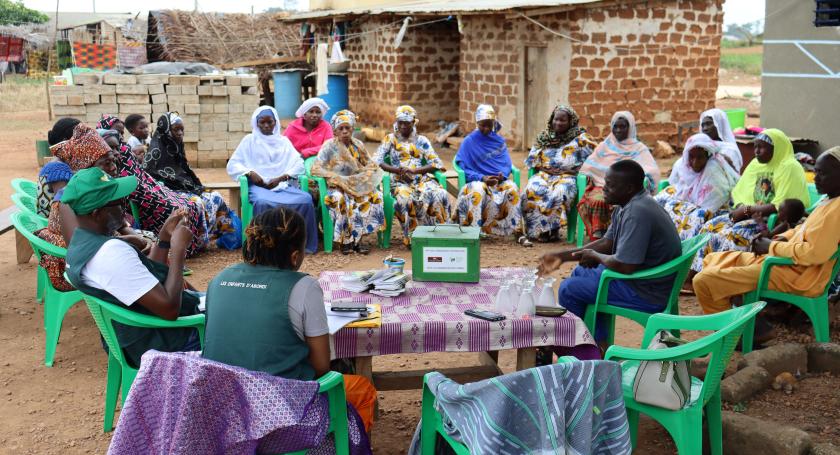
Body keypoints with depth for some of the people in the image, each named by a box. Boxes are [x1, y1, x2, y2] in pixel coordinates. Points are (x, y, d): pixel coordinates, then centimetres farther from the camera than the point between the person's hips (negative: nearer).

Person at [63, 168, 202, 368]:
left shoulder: (80, 244, 3)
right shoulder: (111, 252, -30)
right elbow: (169, 308, -30)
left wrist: (164, 238, 2)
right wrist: (178, 249, -20)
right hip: (168, 345, -10)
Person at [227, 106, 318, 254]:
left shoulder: (283, 141, 20)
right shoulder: (250, 140, 16)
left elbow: (299, 164, 7)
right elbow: (232, 165, 9)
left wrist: (280, 178, -9)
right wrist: (250, 173, -11)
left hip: (283, 185, 2)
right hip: (259, 185, -2)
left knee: (306, 199, -28)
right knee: (262, 202, -39)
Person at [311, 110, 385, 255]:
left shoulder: (358, 145, 10)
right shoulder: (329, 146, -3)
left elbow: (371, 164, 17)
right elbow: (315, 169, -13)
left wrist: (363, 176, -6)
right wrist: (339, 179, -21)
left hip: (357, 186, 4)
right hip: (337, 187, -4)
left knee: (374, 197, -26)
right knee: (339, 199, -38)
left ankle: (359, 237, -21)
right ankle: (346, 239, -24)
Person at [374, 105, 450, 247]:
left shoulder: (421, 140, 17)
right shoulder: (390, 139, 14)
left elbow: (437, 163, 6)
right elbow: (376, 161, 2)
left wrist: (414, 170, -11)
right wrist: (398, 170, -13)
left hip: (422, 179, 2)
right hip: (400, 182, -2)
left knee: (440, 195, -31)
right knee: (405, 199, -38)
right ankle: (411, 237, -25)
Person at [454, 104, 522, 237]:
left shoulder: (499, 140, 13)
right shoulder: (469, 142, 3)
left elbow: (507, 164, 10)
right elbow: (464, 168, -3)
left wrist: (503, 175, -14)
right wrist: (482, 178, -17)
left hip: (500, 180, 2)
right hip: (478, 180, -2)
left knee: (512, 189, -31)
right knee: (477, 191, -38)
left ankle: (517, 230, -27)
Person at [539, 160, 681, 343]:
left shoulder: (637, 213, -27)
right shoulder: (628, 205, 5)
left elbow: (625, 265, -29)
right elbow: (607, 243, 14)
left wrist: (596, 256, -9)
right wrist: (562, 256, 8)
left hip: (646, 293, -11)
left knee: (569, 289, -7)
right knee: (580, 272, 23)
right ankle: (600, 346, 24)